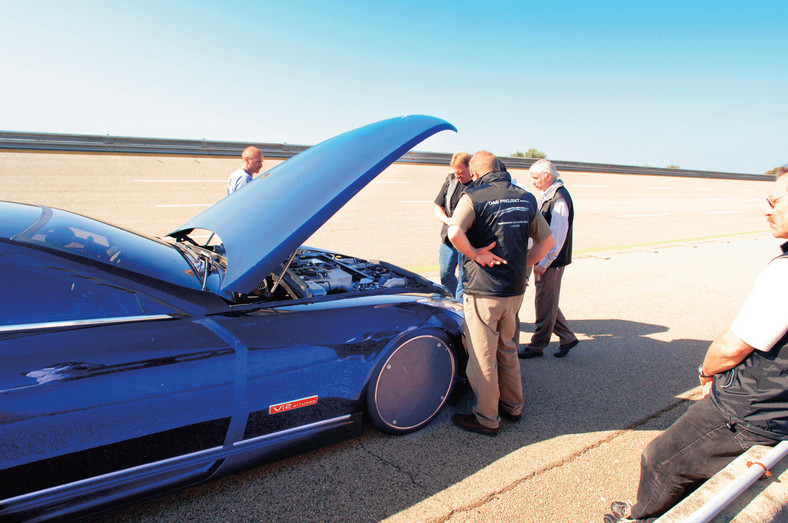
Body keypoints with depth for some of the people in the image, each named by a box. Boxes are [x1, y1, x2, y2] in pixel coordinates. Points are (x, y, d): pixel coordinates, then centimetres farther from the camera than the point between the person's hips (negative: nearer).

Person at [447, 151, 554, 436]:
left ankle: (486, 419, 20)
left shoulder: (475, 196, -11)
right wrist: (521, 265, 12)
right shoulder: (526, 198, 8)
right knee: (508, 350, 24)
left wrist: (474, 254, -15)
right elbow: (546, 240, 14)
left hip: (483, 292, -7)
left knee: (482, 358, 7)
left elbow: (454, 232, -29)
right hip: (515, 290, 7)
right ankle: (513, 406, 37)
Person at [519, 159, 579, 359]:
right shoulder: (549, 195, 11)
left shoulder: (559, 200, -20)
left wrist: (544, 263, -19)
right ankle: (567, 337, 30)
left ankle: (537, 346, 15)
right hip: (545, 259, 10)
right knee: (547, 302, 17)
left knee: (545, 304, 2)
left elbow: (557, 237, -22)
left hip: (552, 261, -9)